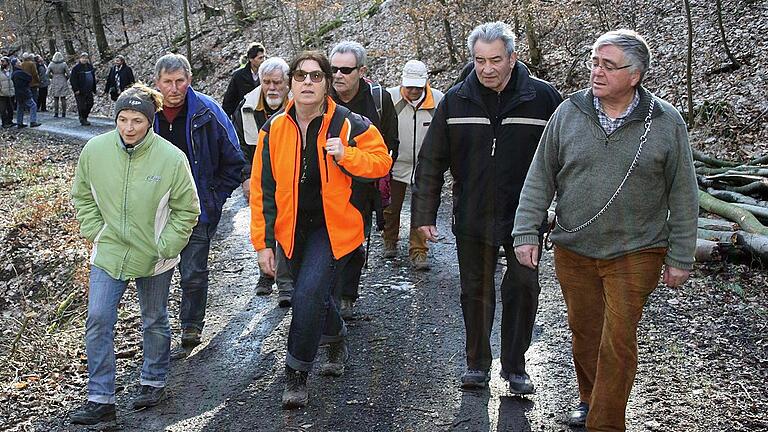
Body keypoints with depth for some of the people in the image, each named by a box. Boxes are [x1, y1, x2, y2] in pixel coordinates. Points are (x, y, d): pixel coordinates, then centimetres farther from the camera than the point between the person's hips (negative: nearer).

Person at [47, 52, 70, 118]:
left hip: (54, 83, 1)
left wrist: (52, 77, 15)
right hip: (63, 83, -1)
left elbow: (48, 73, -2)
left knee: (55, 99, 6)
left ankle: (56, 113, 3)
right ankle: (63, 113, 4)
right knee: (63, 98, 5)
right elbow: (68, 74, -7)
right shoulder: (64, 64, -8)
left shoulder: (51, 64, -3)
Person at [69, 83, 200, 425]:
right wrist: (94, 232, -1)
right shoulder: (95, 149, -10)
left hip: (154, 258, -1)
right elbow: (82, 195, 8)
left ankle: (153, 382, 37)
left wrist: (165, 246, -10)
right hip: (108, 253, 2)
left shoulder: (172, 158, -17)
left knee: (155, 322, 15)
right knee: (98, 321, -3)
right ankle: (100, 400, 8)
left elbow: (187, 210, -5)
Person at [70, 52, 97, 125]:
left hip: (89, 91, 6)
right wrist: (76, 89, -16)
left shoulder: (90, 67, 11)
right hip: (80, 91, -6)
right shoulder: (76, 68, -7)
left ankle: (85, 117, 24)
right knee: (82, 105, -2)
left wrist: (94, 89, 13)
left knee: (90, 104, 7)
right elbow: (72, 79, -10)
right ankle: (82, 120, 8)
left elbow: (93, 78, 18)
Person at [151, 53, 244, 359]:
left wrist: (214, 198, -5)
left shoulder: (208, 113, -11)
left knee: (193, 274, 2)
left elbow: (233, 162, -2)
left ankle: (191, 333, 18)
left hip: (199, 209, -3)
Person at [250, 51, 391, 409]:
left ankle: (297, 373, -2)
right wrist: (264, 241, -3)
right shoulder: (274, 129, -3)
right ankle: (337, 340, 49)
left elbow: (381, 161, -3)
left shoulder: (349, 124, -9)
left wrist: (346, 155, -23)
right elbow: (262, 187, -1)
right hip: (293, 229, 4)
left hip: (333, 225, -4)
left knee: (309, 293, -19)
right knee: (315, 295, 18)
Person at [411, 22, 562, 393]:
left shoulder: (543, 97, -7)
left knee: (523, 288, 3)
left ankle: (514, 366, 20)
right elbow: (431, 161, 2)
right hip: (472, 219, 2)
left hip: (524, 218, -1)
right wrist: (424, 213, -2)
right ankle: (477, 363, 28)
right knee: (475, 292, 12)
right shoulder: (456, 101, -2)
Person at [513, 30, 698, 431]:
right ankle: (590, 400, 38)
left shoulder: (666, 123, -6)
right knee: (583, 332, 15)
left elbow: (683, 197, -1)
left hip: (634, 254, -2)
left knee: (618, 341, -3)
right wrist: (526, 233, -2)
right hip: (573, 250, 3)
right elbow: (539, 179, 3)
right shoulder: (568, 114, -2)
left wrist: (680, 257, -1)